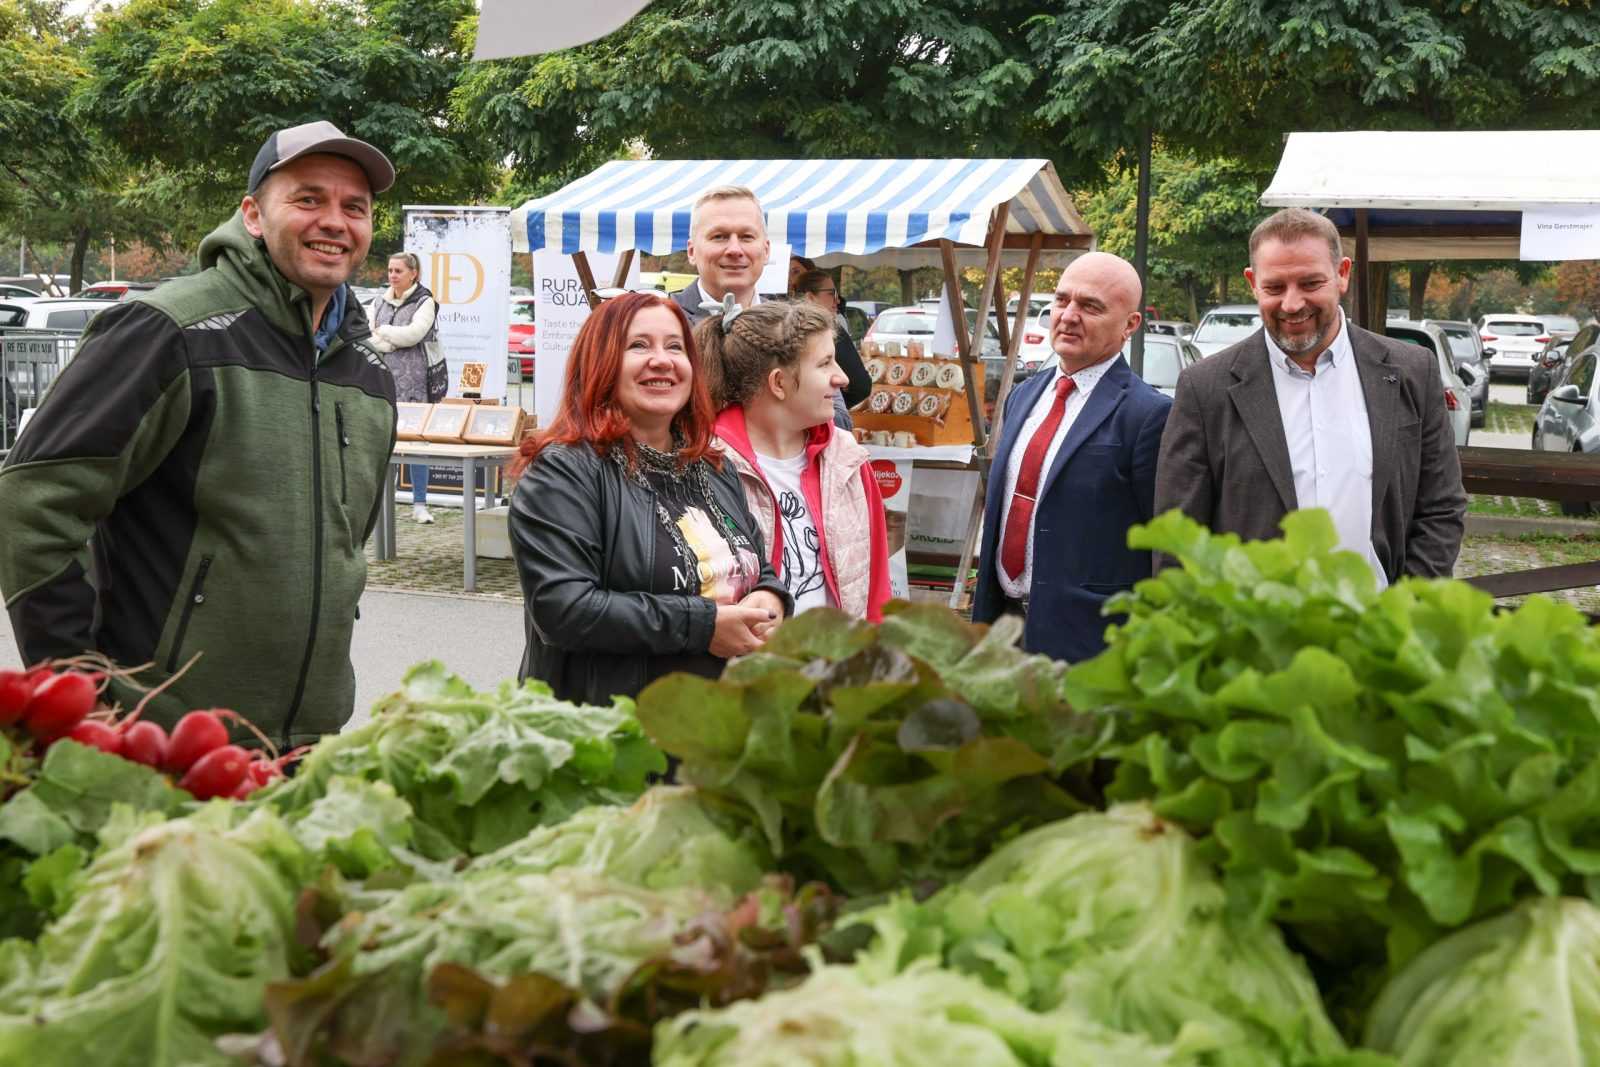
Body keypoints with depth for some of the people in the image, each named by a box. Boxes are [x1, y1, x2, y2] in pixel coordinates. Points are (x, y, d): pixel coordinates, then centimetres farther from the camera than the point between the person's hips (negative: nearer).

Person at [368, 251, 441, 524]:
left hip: (414, 381, -4)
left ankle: (419, 504, 1)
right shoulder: (379, 301, 15)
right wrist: (398, 341, -9)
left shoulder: (424, 302, 0)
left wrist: (383, 331, -1)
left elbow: (414, 333, -14)